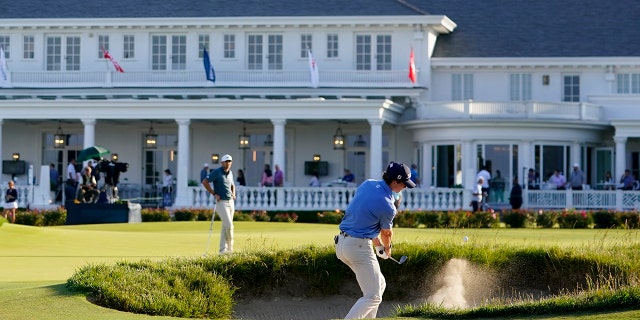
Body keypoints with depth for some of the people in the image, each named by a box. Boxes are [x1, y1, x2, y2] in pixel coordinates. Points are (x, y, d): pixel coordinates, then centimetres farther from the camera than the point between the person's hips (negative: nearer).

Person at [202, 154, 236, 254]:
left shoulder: (230, 173, 13)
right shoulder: (216, 172, -9)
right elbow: (204, 182, -14)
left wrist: (233, 194, 11)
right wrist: (214, 194, -15)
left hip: (230, 202, 7)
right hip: (221, 202, -7)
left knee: (225, 227, 8)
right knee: (228, 225, -14)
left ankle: (222, 249, 12)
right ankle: (230, 246, 2)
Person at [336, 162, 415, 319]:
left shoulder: (367, 184, 5)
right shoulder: (388, 207, -17)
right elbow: (386, 233, 4)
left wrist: (377, 242, 21)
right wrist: (387, 248, 26)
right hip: (359, 247, -9)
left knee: (379, 285, 22)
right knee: (373, 296, -6)